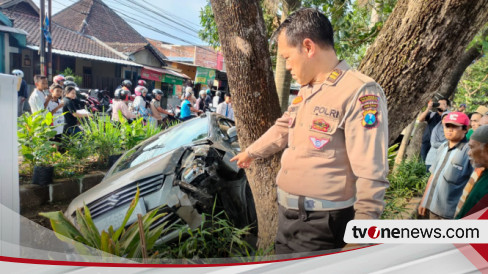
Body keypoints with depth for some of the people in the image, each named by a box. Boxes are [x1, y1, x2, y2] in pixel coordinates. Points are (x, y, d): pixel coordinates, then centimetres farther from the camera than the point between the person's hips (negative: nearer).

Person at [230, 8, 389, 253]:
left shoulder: (360, 92, -19)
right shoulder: (307, 91, 10)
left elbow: (370, 174, -21)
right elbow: (282, 128, 26)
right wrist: (250, 152, 38)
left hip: (320, 222, -8)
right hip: (287, 212, 8)